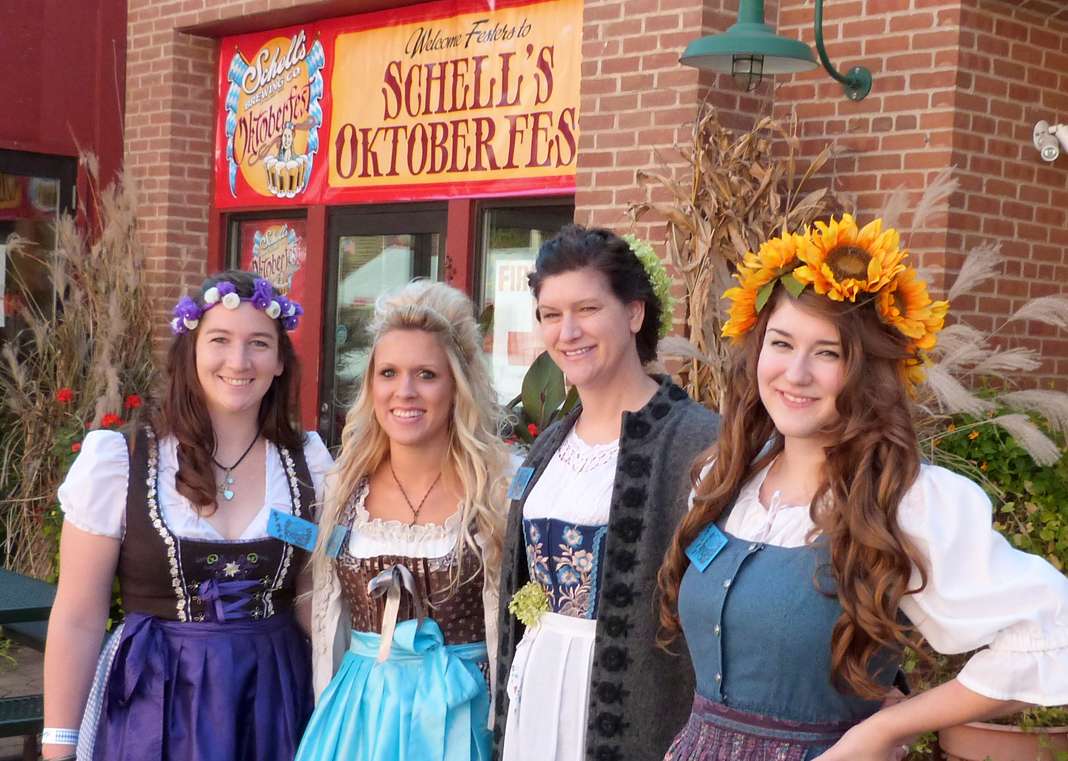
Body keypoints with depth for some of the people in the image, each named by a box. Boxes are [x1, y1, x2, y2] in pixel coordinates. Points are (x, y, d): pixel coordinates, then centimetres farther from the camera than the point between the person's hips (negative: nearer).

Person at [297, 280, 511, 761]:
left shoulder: (496, 492, -10)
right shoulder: (347, 489, 2)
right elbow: (328, 625, 9)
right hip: (358, 714, 3)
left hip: (456, 716, -3)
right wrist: (330, 710, 8)